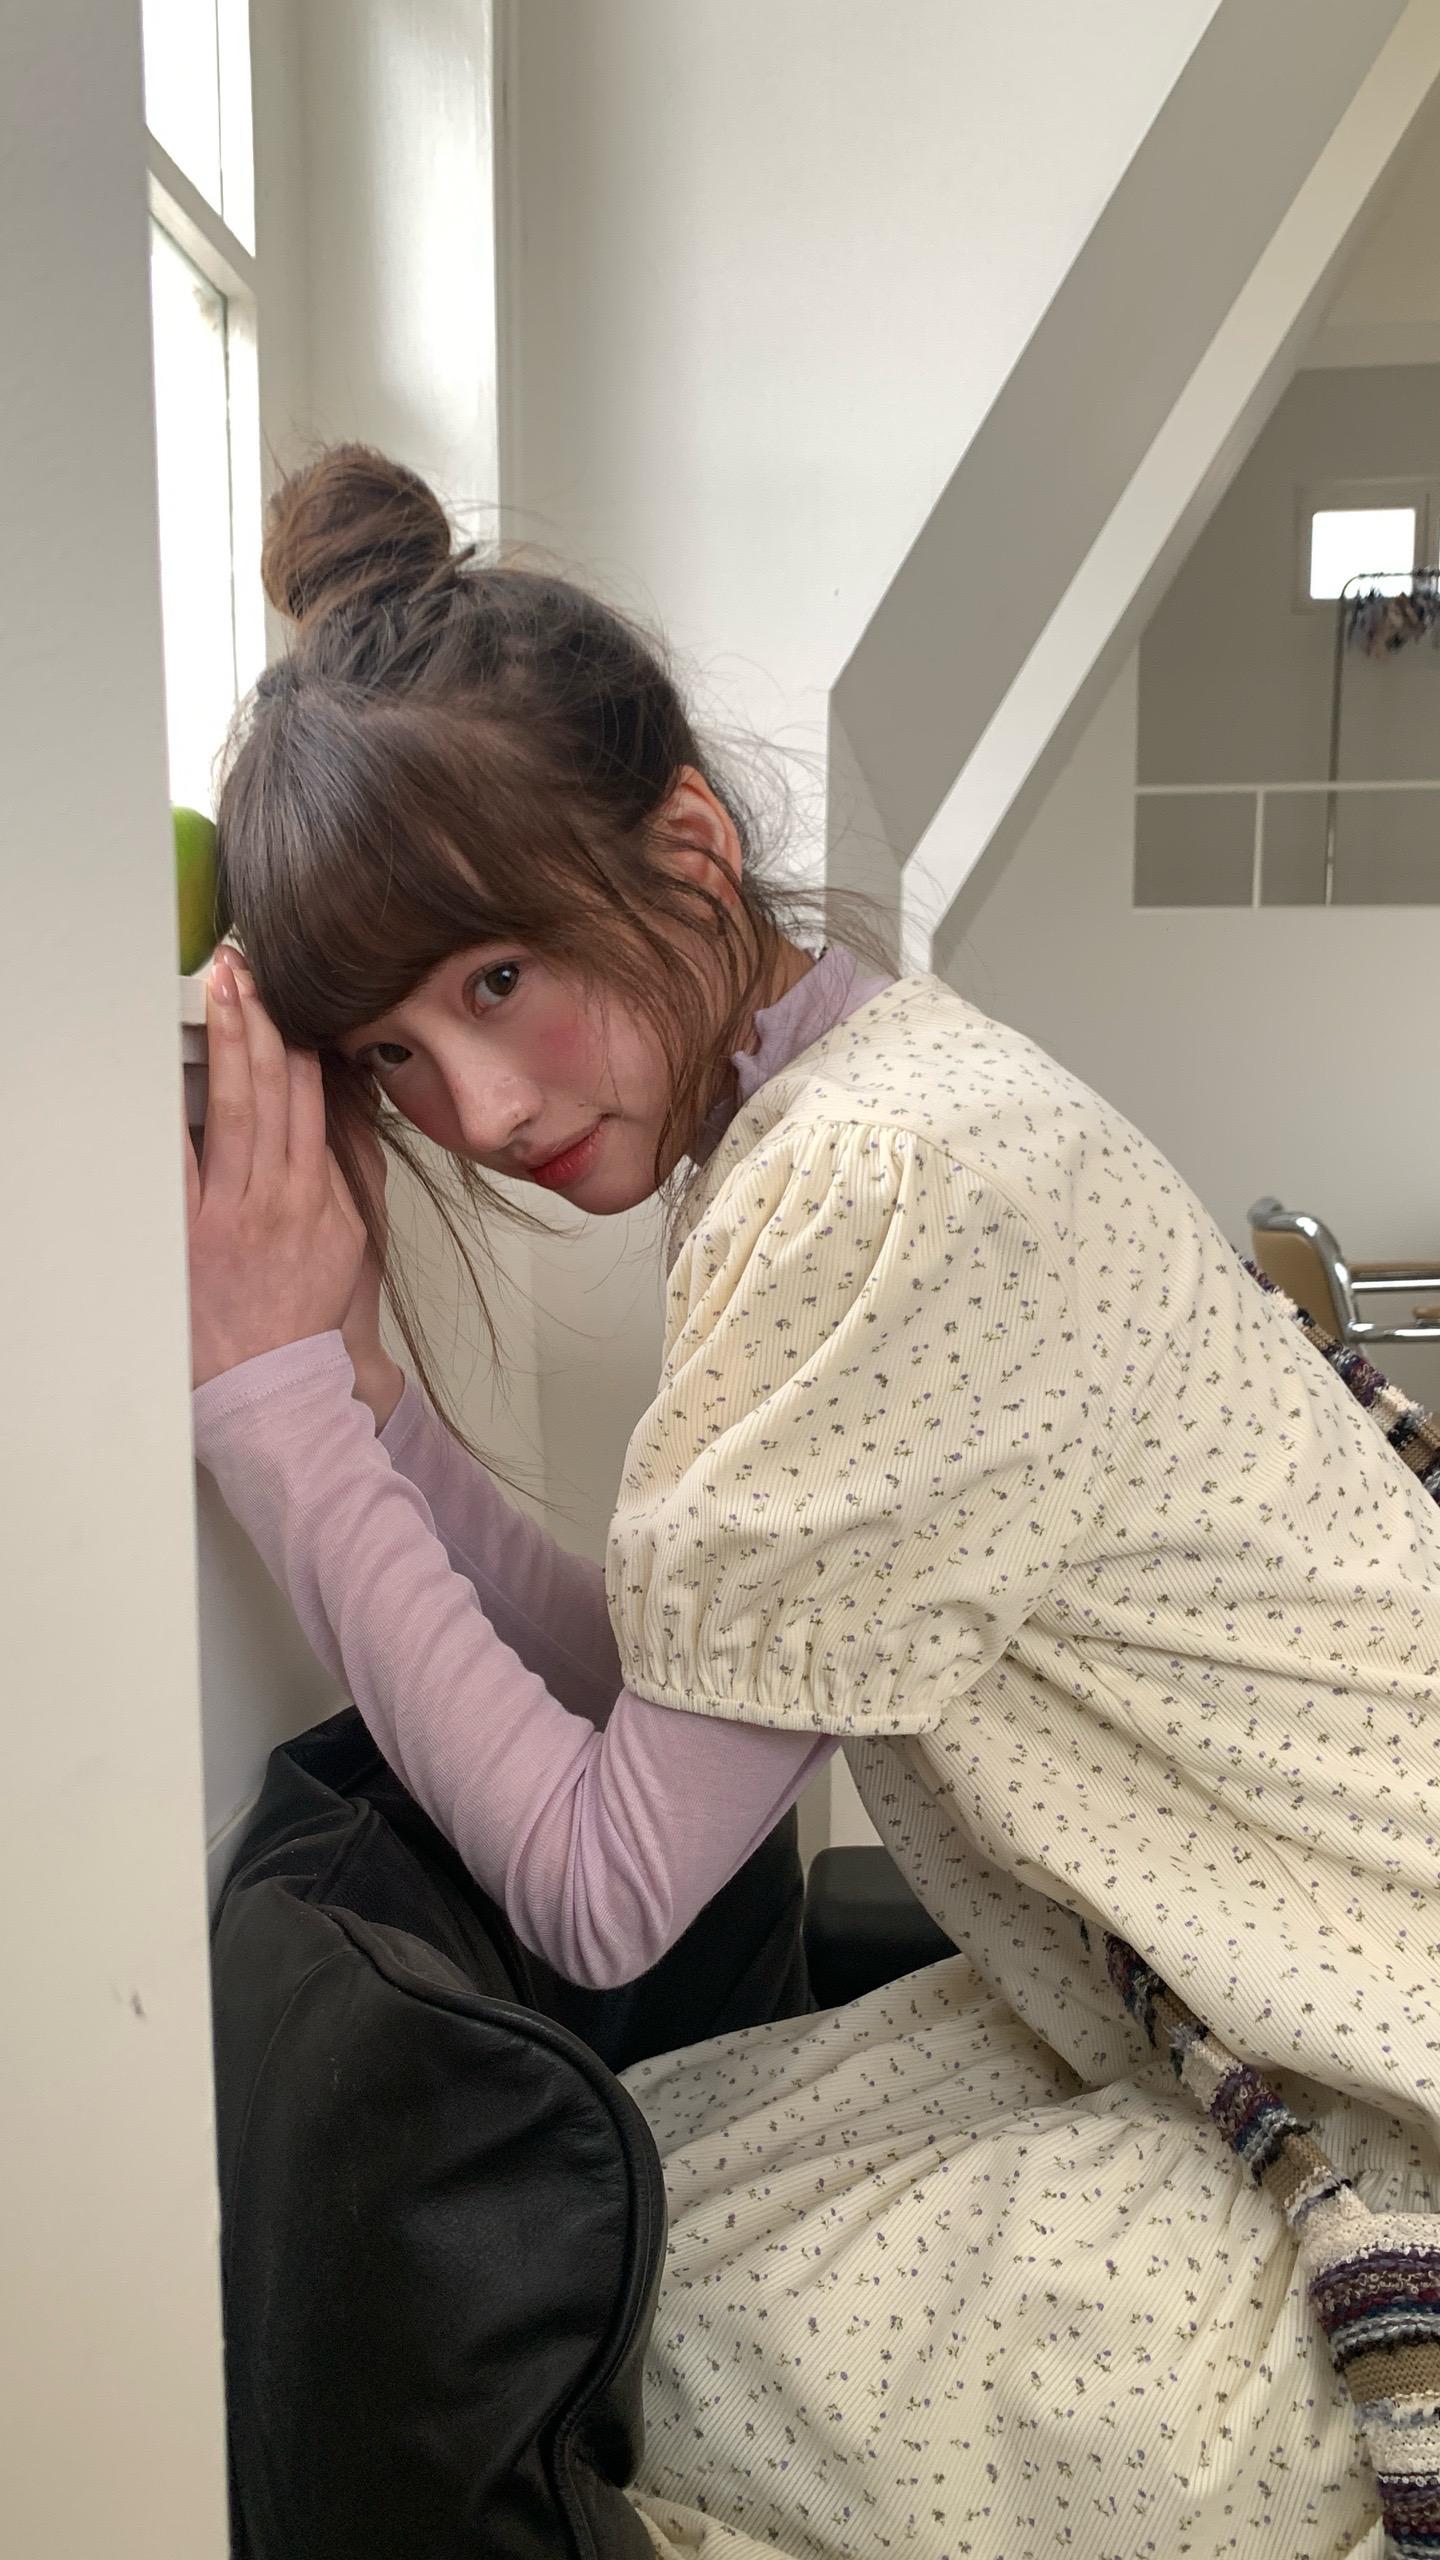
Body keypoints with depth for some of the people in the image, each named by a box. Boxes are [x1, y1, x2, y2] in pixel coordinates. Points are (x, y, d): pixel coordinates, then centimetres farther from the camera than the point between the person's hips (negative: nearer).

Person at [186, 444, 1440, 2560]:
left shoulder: (886, 1187, -26)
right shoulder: (817, 1106, 3)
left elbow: (596, 1890, -18)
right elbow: (643, 1694, 2)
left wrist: (270, 1393, -17)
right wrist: (346, 1369, -6)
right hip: (1198, 2032, 8)